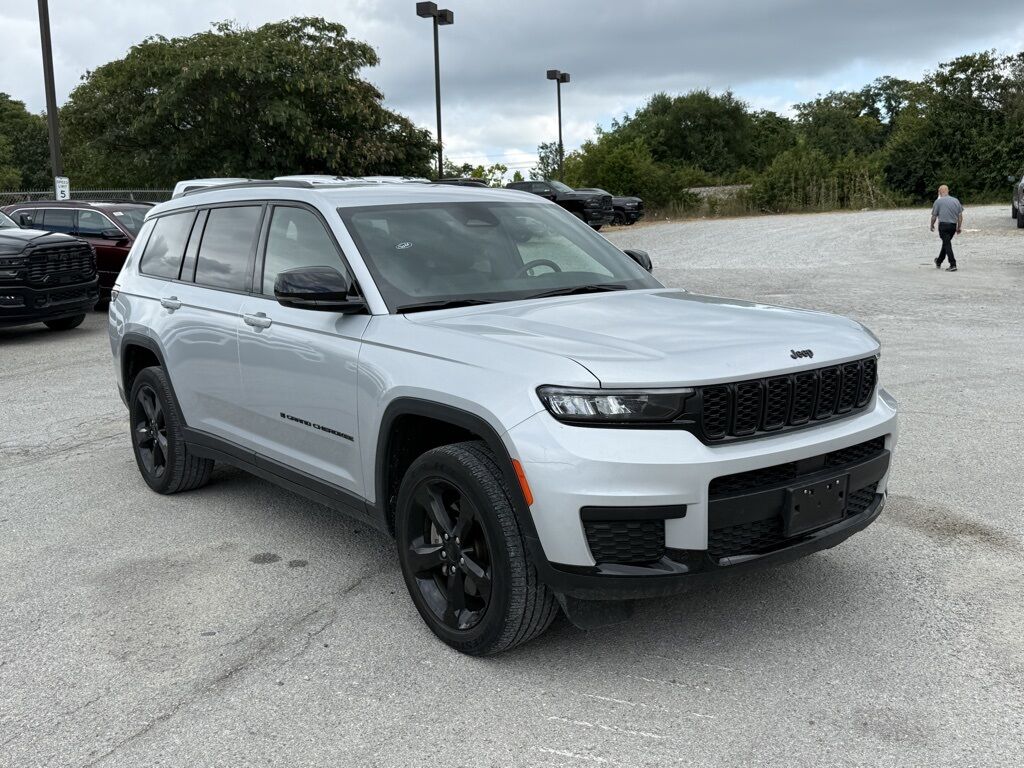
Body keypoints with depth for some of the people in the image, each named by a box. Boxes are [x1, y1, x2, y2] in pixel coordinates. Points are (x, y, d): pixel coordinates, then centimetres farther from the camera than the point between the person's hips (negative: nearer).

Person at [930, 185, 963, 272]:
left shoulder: (938, 201, -4)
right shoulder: (956, 200, 10)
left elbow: (934, 216, -2)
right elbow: (960, 215, 9)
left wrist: (932, 226, 13)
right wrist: (959, 227, 16)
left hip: (943, 225, -5)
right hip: (953, 225, 6)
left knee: (947, 244, -6)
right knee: (946, 243, 20)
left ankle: (953, 265, -15)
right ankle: (939, 262, 36)